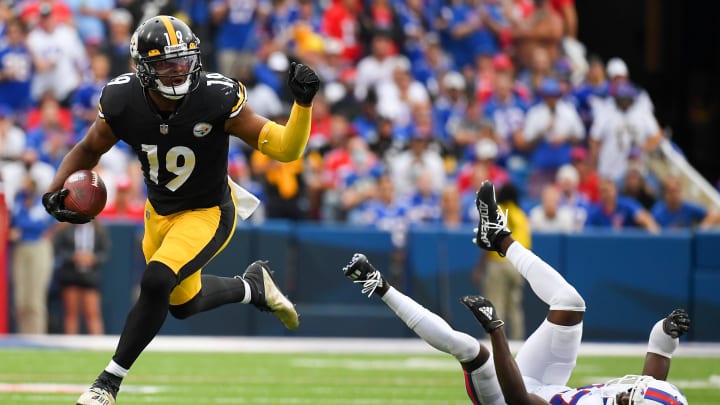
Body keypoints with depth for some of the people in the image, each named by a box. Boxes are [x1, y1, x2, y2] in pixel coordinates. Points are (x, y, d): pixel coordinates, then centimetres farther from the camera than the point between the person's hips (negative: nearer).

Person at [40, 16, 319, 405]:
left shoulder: (217, 98, -28)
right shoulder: (122, 101, -20)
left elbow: (286, 150, -24)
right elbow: (88, 150, 1)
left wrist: (303, 102, -41)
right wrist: (55, 191, -14)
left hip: (208, 213, -5)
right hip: (160, 212, 5)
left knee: (156, 282, -26)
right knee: (183, 303, 21)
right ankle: (252, 286, 51)